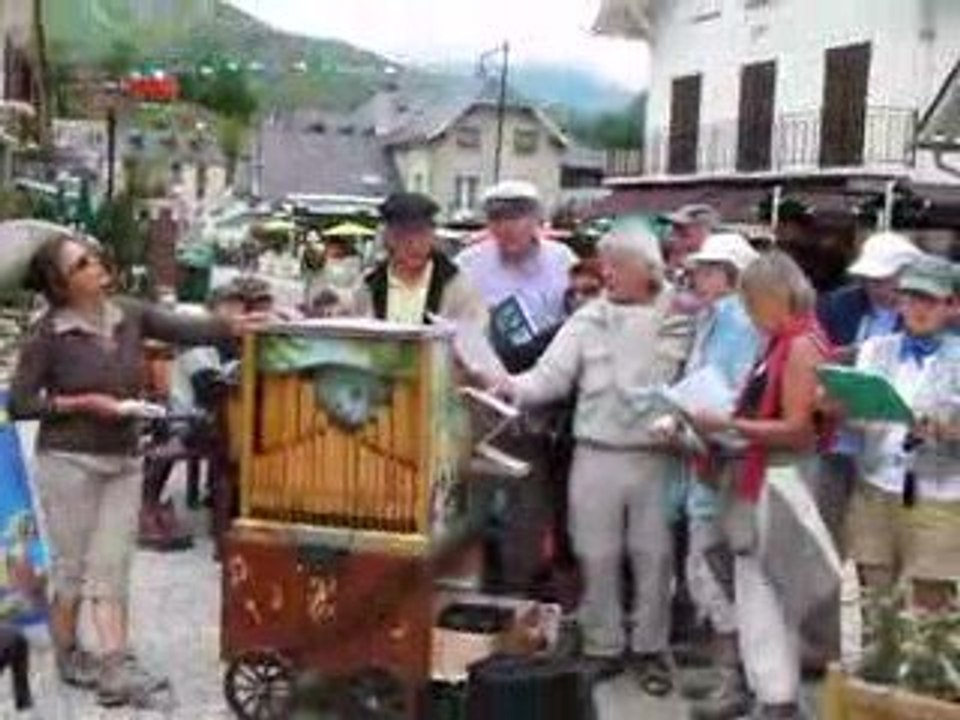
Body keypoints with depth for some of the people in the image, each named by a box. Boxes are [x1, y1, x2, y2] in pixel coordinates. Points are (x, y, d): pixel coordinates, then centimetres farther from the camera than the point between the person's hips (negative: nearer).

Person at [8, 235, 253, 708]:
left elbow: (186, 331, -8)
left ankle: (115, 670, 3)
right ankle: (67, 658, 27)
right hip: (69, 462, -4)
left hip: (123, 462, 4)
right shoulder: (48, 334, -12)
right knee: (73, 569, 8)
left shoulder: (129, 315, 0)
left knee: (111, 569, 3)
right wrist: (82, 403, -16)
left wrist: (242, 325, -22)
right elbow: (18, 404, -9)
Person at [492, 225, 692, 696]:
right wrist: (515, 387, -19)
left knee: (653, 556, 8)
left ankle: (649, 649, 24)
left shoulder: (678, 321, 0)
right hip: (596, 455, 1)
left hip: (655, 456, -1)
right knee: (597, 556, 8)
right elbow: (551, 375, -2)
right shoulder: (588, 320, 3)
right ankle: (602, 646, 23)